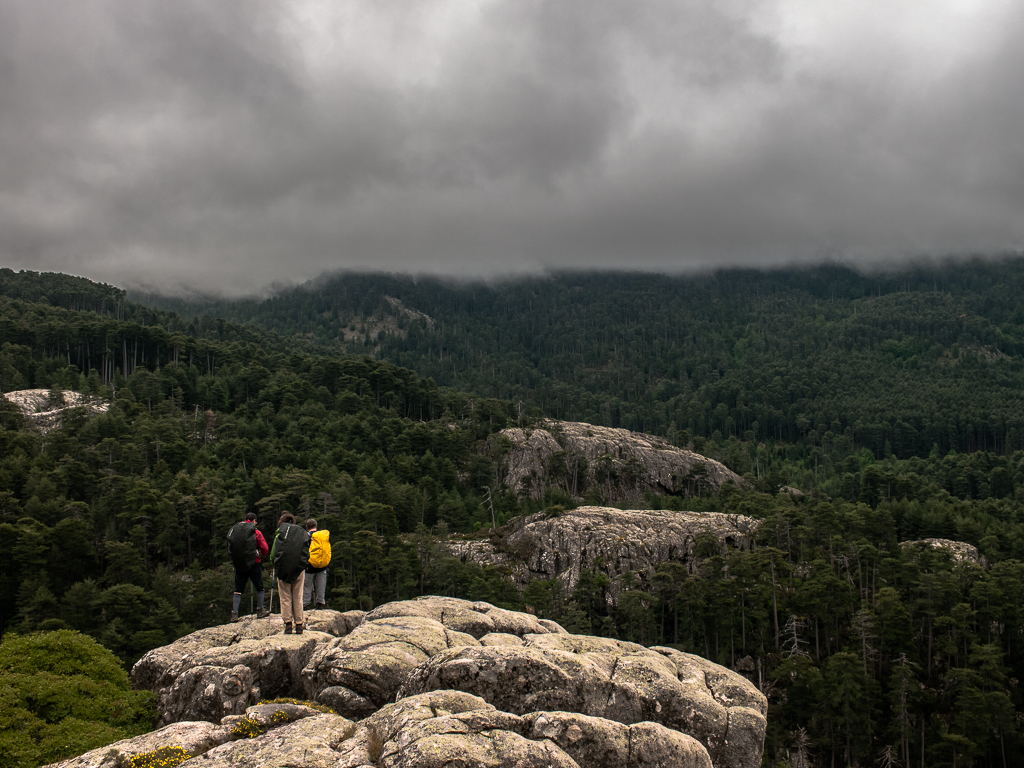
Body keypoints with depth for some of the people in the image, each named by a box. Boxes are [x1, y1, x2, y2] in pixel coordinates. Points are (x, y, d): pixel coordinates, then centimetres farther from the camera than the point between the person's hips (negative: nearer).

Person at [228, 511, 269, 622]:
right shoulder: (256, 532, -7)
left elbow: (230, 548, 11)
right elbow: (264, 548, -7)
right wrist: (261, 555, 13)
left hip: (238, 564, 3)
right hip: (254, 564, -3)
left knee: (238, 589, 7)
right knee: (259, 588, 12)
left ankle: (234, 613, 0)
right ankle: (260, 611, 14)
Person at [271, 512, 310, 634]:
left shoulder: (280, 532, 3)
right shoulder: (303, 533, 12)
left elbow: (273, 553, 1)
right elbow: (307, 554, 10)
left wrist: (275, 564, 17)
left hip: (283, 569, -2)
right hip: (299, 569, 2)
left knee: (285, 597, 3)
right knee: (298, 598, 7)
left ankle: (288, 622, -3)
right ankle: (299, 624, 4)